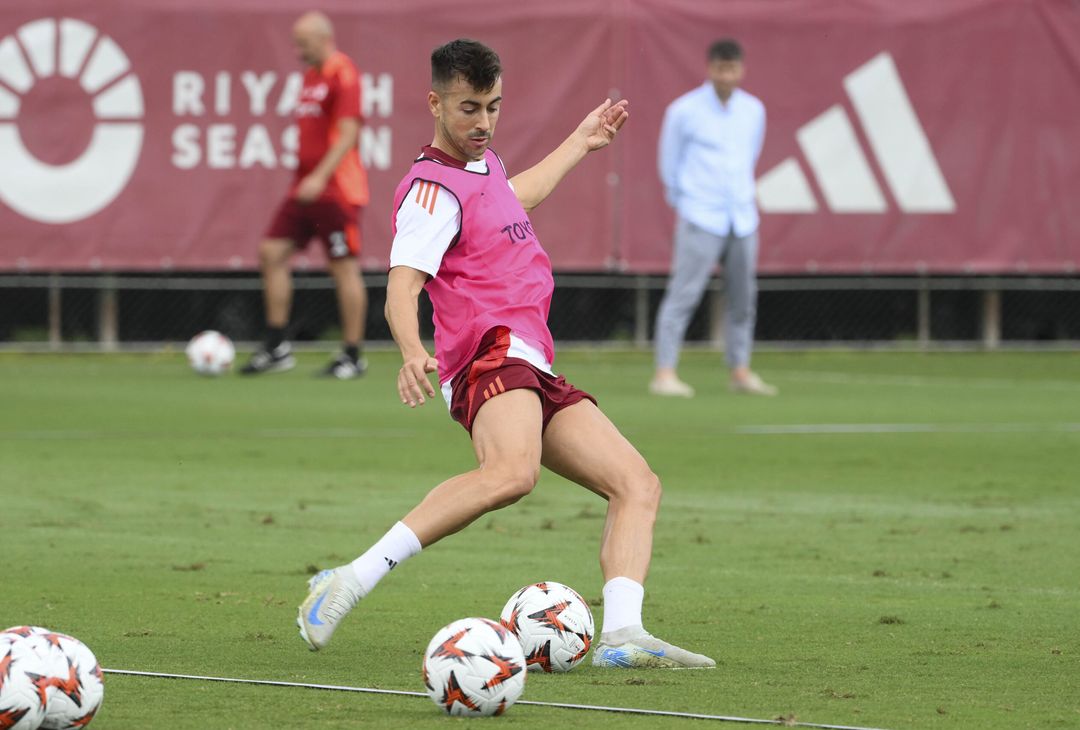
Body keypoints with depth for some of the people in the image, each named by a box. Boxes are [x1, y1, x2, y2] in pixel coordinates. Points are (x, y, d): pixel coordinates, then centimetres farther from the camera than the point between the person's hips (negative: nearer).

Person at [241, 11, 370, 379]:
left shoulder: (343, 75, -11)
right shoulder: (310, 76, 16)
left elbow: (348, 134, -19)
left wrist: (320, 177, -26)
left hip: (336, 191, -9)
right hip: (305, 188, 9)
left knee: (344, 268, -4)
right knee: (271, 253, 2)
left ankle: (353, 356, 2)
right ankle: (276, 346, 7)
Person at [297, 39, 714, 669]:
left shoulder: (483, 165, 23)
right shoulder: (433, 188, -7)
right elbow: (401, 288, -20)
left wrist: (580, 143, 60)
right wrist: (413, 353, -40)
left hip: (535, 371, 10)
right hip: (492, 356, -10)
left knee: (638, 485, 1)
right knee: (512, 472, -39)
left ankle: (622, 633, -16)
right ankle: (352, 581, -40)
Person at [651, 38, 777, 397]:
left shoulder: (753, 110, 9)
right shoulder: (685, 111, -4)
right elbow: (669, 163, 7)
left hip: (742, 218, 5)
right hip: (700, 219, -5)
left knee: (743, 298, 7)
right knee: (684, 293, -12)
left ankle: (740, 371, 18)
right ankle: (665, 373, -13)